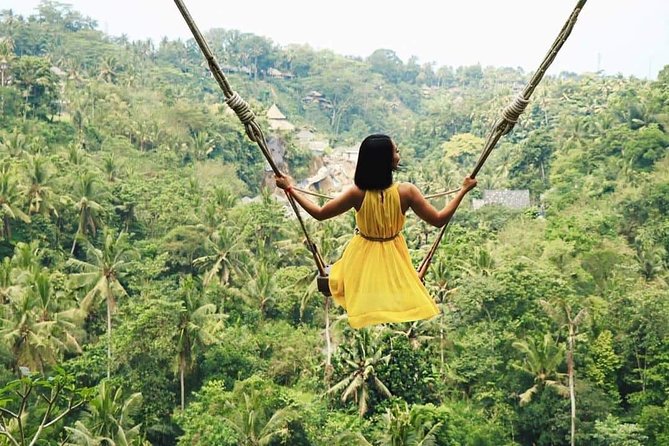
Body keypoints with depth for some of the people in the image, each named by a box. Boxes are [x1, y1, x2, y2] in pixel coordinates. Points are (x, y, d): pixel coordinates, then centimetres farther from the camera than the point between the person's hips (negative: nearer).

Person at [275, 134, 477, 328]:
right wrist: (464, 190, -8)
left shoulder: (357, 193, -25)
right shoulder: (406, 191, -26)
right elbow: (439, 220, -17)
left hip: (363, 259, 0)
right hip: (393, 259, 0)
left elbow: (319, 213, -14)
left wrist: (290, 188, -4)